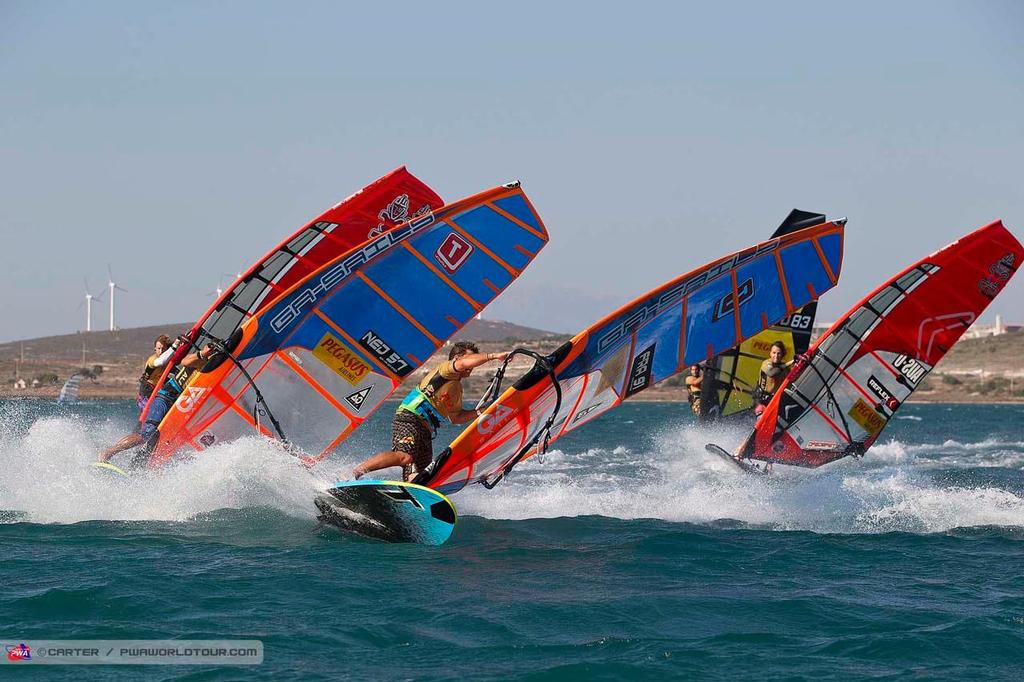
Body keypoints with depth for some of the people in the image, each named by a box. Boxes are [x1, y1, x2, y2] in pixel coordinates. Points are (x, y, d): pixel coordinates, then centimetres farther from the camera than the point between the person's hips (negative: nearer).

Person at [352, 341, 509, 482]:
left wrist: (479, 412, 20)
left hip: (425, 430, 10)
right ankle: (355, 473, -25)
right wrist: (493, 356, -20)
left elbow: (455, 417, 32)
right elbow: (464, 364, -19)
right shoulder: (445, 369, 2)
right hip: (409, 418, -10)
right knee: (405, 456, -31)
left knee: (418, 480, -8)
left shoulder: (457, 389, 29)